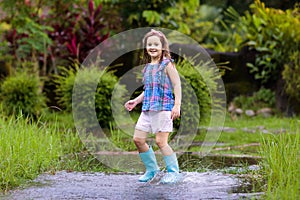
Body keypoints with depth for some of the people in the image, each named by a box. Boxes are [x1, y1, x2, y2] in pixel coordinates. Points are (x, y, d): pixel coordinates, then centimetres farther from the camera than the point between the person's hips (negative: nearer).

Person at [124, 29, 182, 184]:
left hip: (163, 108, -7)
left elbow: (177, 86, -6)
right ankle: (151, 168, 17)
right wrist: (136, 101, 18)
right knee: (138, 139, 2)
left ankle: (173, 172, 3)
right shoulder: (147, 67, 16)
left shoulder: (167, 64, -4)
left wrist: (177, 106, -14)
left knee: (161, 141, -10)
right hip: (147, 109, 7)